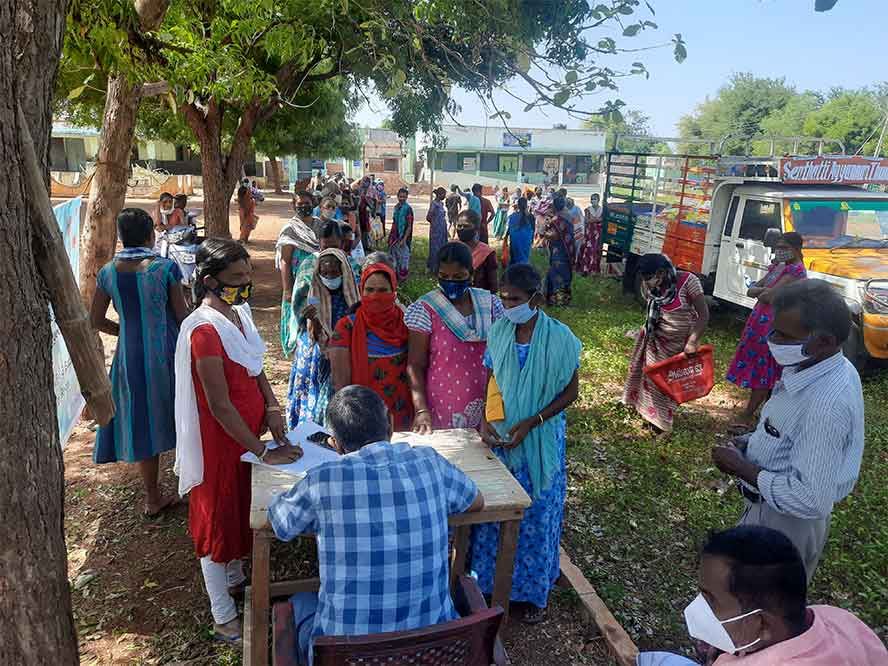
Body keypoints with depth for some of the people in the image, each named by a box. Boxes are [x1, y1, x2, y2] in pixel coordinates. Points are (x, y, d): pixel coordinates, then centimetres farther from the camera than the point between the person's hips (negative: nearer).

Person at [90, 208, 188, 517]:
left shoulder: (108, 271, -2)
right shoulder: (166, 267, -13)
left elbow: (96, 321, 5)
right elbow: (182, 316, -8)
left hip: (130, 356, 3)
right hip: (166, 352, -3)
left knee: (143, 425, 13)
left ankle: (153, 499, 25)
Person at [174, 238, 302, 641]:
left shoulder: (239, 312, 0)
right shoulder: (204, 330, -26)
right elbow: (219, 405, -26)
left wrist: (271, 407, -3)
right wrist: (264, 452, -21)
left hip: (247, 430, 8)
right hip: (219, 438, -8)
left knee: (242, 508, 25)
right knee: (218, 517, 7)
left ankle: (235, 575, 49)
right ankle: (224, 619, 24)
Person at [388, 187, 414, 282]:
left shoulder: (408, 209, -15)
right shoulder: (396, 207, 6)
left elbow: (409, 226, -15)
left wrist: (404, 239, -20)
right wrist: (391, 235, 13)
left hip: (403, 237, -7)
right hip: (395, 236, 7)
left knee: (404, 257, 4)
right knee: (394, 255, 16)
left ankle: (403, 276, 17)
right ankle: (395, 274, 30)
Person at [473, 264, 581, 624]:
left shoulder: (560, 338, -16)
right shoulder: (498, 331, -4)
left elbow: (570, 391, -9)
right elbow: (491, 379, 6)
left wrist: (530, 424, -18)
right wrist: (485, 419, -10)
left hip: (541, 441, -3)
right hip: (500, 437, 3)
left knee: (537, 515, 11)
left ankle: (535, 590, 32)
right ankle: (490, 581, 34)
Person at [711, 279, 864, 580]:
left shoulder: (827, 404, -34)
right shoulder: (817, 369, -4)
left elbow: (811, 499, -33)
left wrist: (741, 468, -23)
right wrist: (749, 442, -1)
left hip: (786, 521, -9)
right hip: (771, 509, 9)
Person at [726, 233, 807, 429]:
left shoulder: (796, 270, -13)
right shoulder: (777, 266, 15)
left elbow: (768, 297, -22)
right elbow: (750, 291, 10)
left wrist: (761, 291, -3)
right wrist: (765, 290, -8)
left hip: (773, 326, -9)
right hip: (759, 322, 9)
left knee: (763, 371, -3)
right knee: (765, 371, 14)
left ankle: (747, 416, 1)